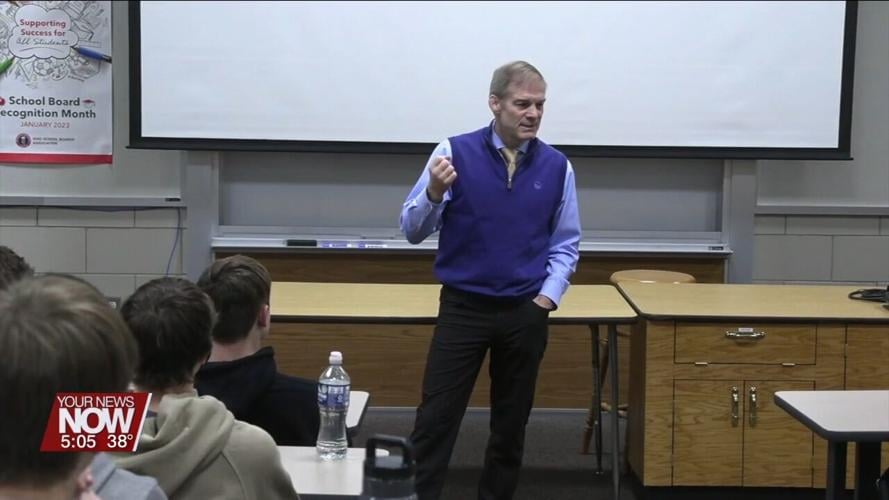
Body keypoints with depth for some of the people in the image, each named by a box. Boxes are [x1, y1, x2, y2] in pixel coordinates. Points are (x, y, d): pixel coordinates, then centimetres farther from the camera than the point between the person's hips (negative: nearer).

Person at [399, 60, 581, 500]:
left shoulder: (557, 167, 1)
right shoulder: (455, 152, -6)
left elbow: (565, 244, 9)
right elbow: (413, 229, -5)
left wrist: (547, 298, -4)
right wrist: (434, 193, -25)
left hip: (525, 313, 2)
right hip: (462, 308, -2)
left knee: (510, 423, 11)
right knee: (435, 418, -4)